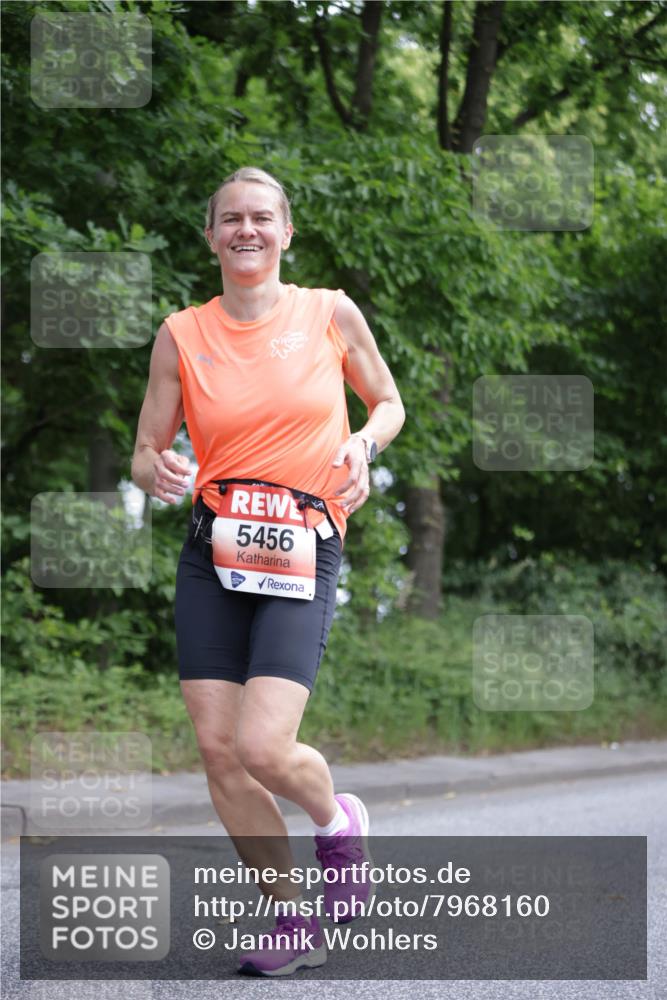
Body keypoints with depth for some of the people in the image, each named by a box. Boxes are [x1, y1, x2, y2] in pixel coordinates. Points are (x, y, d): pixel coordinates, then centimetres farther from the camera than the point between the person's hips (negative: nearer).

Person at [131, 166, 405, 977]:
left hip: (303, 553, -2)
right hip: (211, 553, 3)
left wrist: (363, 442, -5)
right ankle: (294, 923, 15)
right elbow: (145, 453, 9)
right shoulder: (181, 334, 5)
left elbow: (389, 403, 17)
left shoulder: (331, 314, 3)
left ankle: (339, 819, 18)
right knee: (218, 750, -2)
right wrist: (155, 470, -15)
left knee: (264, 749, -17)